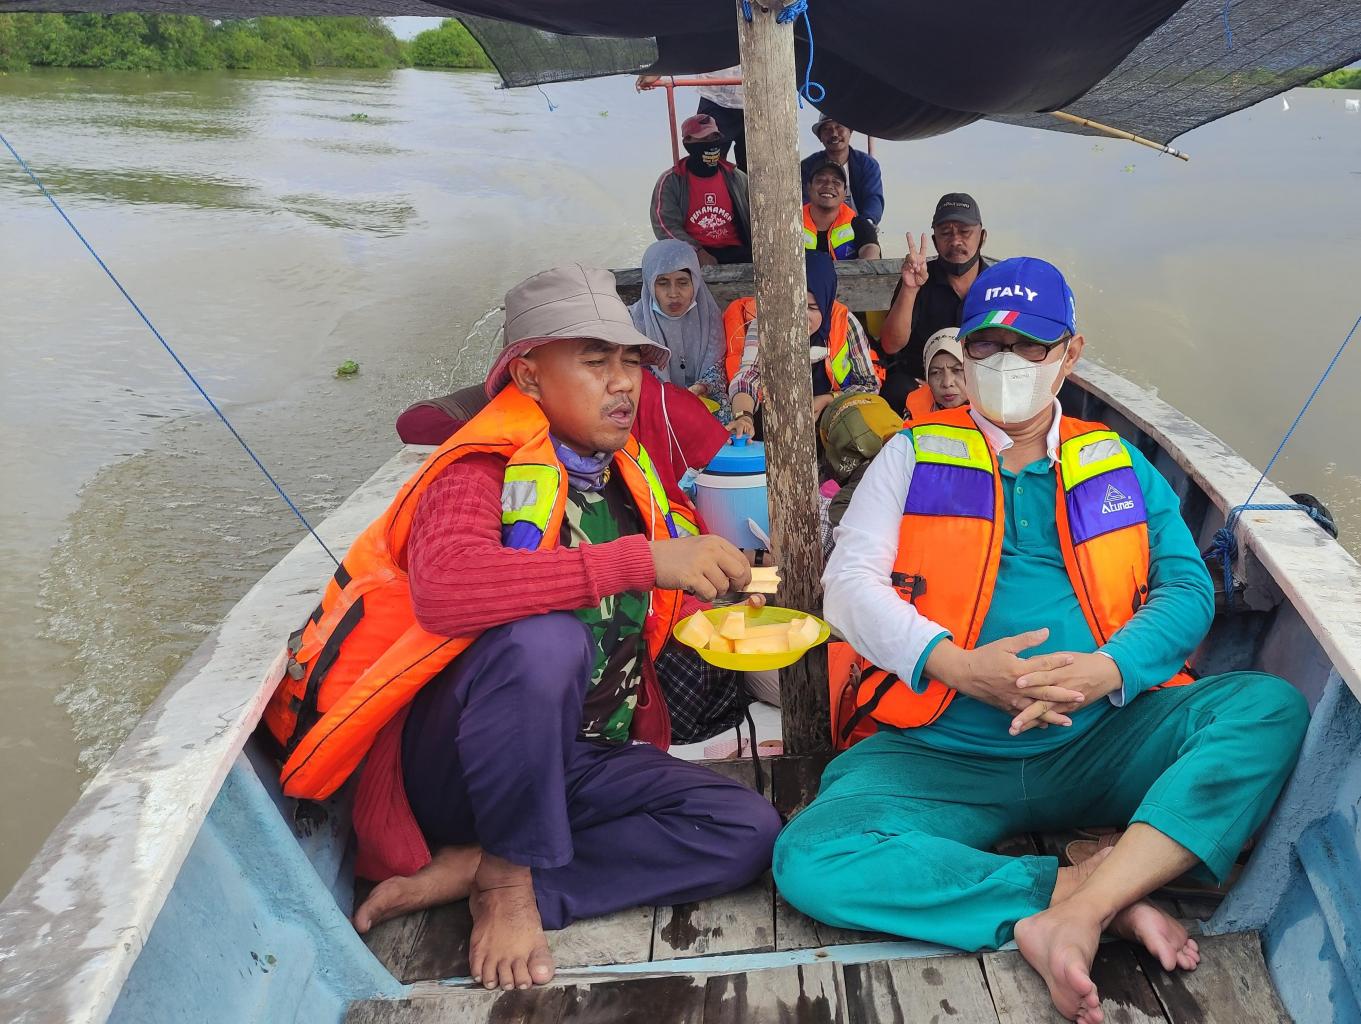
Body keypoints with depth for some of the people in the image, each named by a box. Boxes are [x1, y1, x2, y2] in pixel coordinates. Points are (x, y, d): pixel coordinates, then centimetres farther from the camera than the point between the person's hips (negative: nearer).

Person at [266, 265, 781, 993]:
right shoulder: (484, 469, -15)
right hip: (453, 762, -6)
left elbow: (653, 604, 21)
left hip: (579, 760, 7)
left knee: (748, 831, -13)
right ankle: (510, 872, -11)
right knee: (545, 641, -36)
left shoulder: (626, 476, 7)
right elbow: (443, 590, -37)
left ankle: (470, 870, -10)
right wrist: (641, 560, -37)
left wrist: (709, 577, 1)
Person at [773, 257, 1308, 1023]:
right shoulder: (916, 455, 11)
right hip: (944, 752, -1)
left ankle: (1079, 912, -28)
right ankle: (1091, 892, -22)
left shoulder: (1121, 466, 17)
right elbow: (850, 582, 0)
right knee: (811, 859, -27)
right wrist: (957, 666, -16)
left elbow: (1188, 589, 7)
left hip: (1101, 741, 2)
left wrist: (1108, 669, -15)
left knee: (1273, 707, -24)